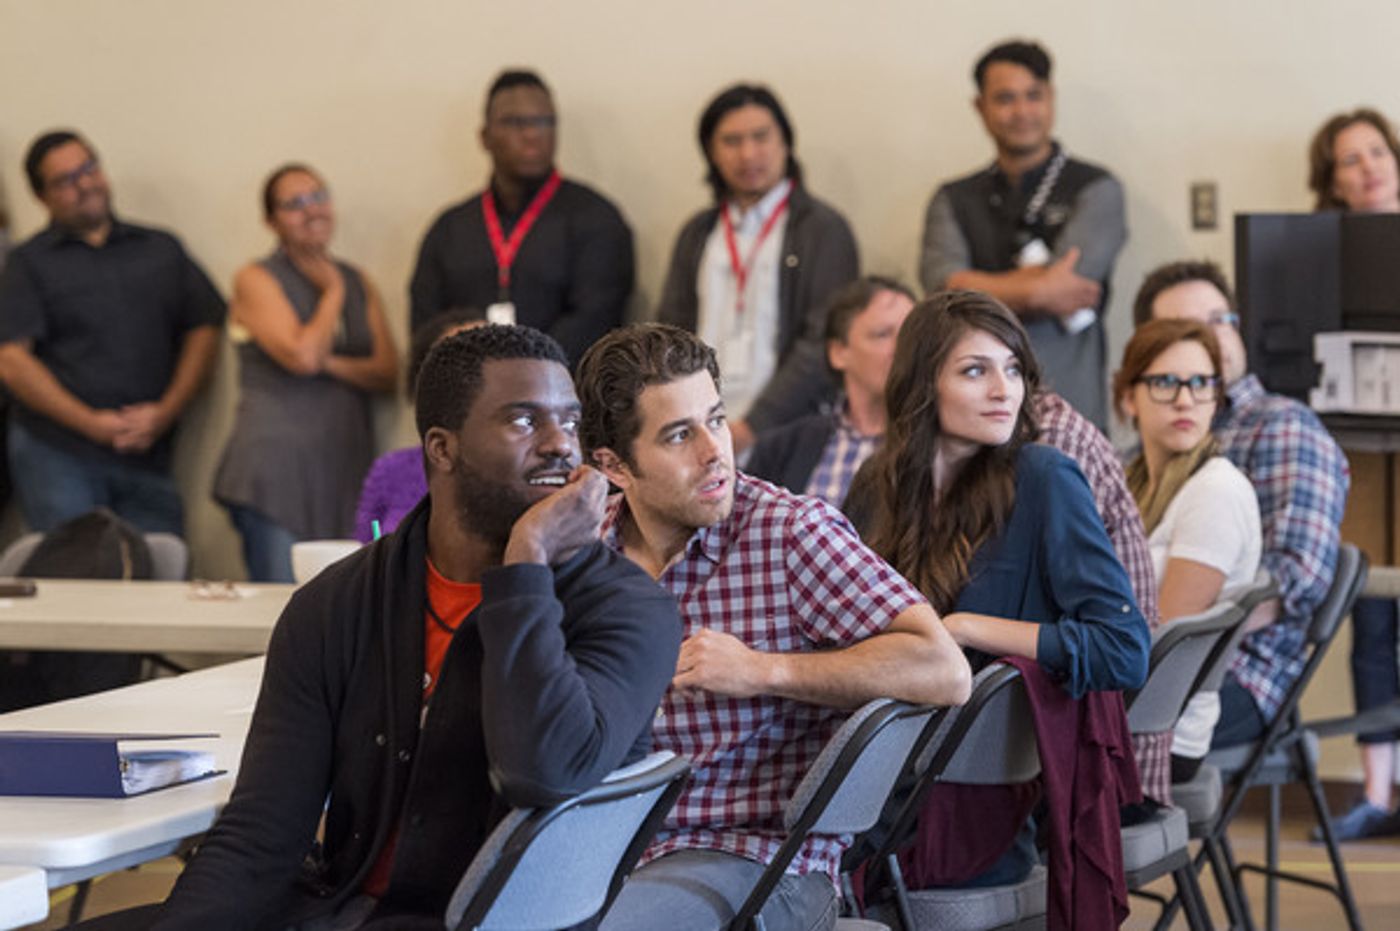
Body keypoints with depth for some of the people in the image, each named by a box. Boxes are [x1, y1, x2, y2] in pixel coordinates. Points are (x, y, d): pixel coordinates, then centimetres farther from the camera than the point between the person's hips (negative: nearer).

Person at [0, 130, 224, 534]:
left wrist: (165, 412, -5)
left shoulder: (162, 250, 17)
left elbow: (204, 330, 10)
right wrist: (90, 423, -10)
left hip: (146, 454, 3)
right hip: (57, 455, -2)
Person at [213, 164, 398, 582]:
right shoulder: (256, 279, -1)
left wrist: (330, 363, -10)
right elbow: (300, 354, -15)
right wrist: (333, 293, 0)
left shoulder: (358, 282, 16)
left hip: (346, 466, 5)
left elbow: (388, 372, 8)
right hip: (276, 465, -5)